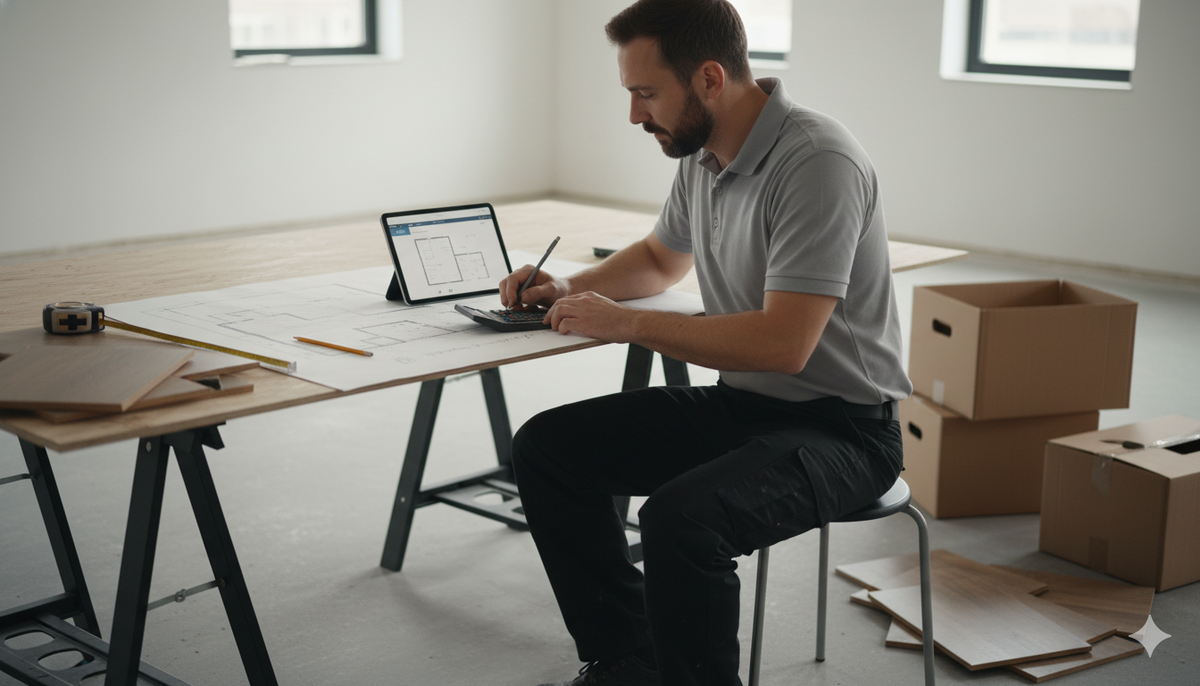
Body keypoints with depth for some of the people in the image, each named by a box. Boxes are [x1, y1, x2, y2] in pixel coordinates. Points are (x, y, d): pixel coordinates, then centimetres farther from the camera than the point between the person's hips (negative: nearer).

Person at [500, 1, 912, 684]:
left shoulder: (818, 163, -23)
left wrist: (627, 322, -22)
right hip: (739, 401, 9)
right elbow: (662, 258, 26)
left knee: (681, 518, -34)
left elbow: (783, 343, -30)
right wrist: (571, 288, 8)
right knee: (546, 447, 3)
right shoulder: (701, 154, 5)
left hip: (838, 424, -9)